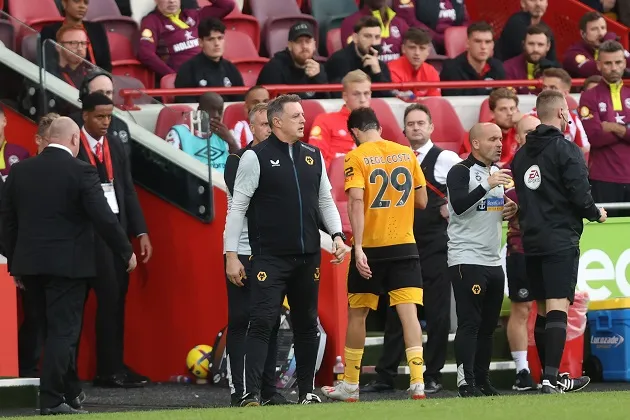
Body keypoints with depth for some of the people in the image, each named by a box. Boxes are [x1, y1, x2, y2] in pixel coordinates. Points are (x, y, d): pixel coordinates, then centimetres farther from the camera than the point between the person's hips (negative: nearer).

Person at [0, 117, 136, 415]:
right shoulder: (81, 172, -10)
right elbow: (104, 218, -11)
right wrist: (126, 253, 1)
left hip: (30, 263, 5)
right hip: (68, 264, -5)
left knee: (55, 329, 17)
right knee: (63, 331, -1)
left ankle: (70, 392, 25)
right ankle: (52, 400, -5)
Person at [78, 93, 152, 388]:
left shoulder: (115, 147, 14)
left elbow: (128, 191, 15)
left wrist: (141, 232, 9)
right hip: (90, 233, -6)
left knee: (116, 300, 6)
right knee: (109, 298, -9)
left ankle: (112, 369, 11)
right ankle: (109, 371, -5)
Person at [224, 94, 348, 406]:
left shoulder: (313, 157, 11)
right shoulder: (256, 157, -6)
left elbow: (325, 200, 18)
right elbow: (238, 207, -6)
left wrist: (337, 234, 3)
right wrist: (231, 254, -9)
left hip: (308, 257, 6)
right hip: (270, 258, -6)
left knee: (306, 325, 11)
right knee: (261, 323, -11)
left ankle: (307, 391, 21)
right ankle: (251, 394, -13)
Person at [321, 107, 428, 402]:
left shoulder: (356, 157, -6)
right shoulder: (406, 153, 6)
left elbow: (356, 202, -17)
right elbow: (421, 201, 10)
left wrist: (358, 248, -20)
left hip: (371, 246, -2)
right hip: (404, 245, 2)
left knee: (357, 314, 12)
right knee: (409, 312, -3)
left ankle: (350, 385, 20)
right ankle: (417, 383, -14)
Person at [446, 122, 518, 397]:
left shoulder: (498, 172, 18)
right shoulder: (461, 172, -8)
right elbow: (458, 205, -23)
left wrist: (509, 210, 9)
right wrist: (487, 185, -28)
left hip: (493, 259, 8)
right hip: (466, 259, -8)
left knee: (488, 325, 9)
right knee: (469, 323, -10)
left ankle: (482, 380, 15)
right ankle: (466, 382, -11)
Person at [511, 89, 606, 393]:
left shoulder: (521, 155, 10)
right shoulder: (566, 150, -10)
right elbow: (580, 195, -15)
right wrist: (596, 214, 4)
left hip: (532, 240, 7)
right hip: (561, 240, -7)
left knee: (542, 309, 13)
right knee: (557, 308, -11)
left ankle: (551, 377, 19)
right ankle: (550, 377, -21)